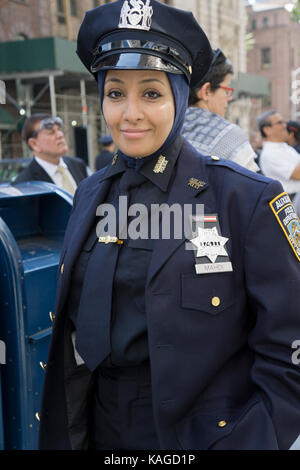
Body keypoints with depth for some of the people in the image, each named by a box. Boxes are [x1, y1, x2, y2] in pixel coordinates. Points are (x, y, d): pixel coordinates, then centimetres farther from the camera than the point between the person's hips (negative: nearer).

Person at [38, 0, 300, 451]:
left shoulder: (247, 198, -15)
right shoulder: (91, 194, 0)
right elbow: (75, 324, 7)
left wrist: (252, 439, -17)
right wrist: (65, 434, 5)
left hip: (209, 432, -4)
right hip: (99, 432, 5)